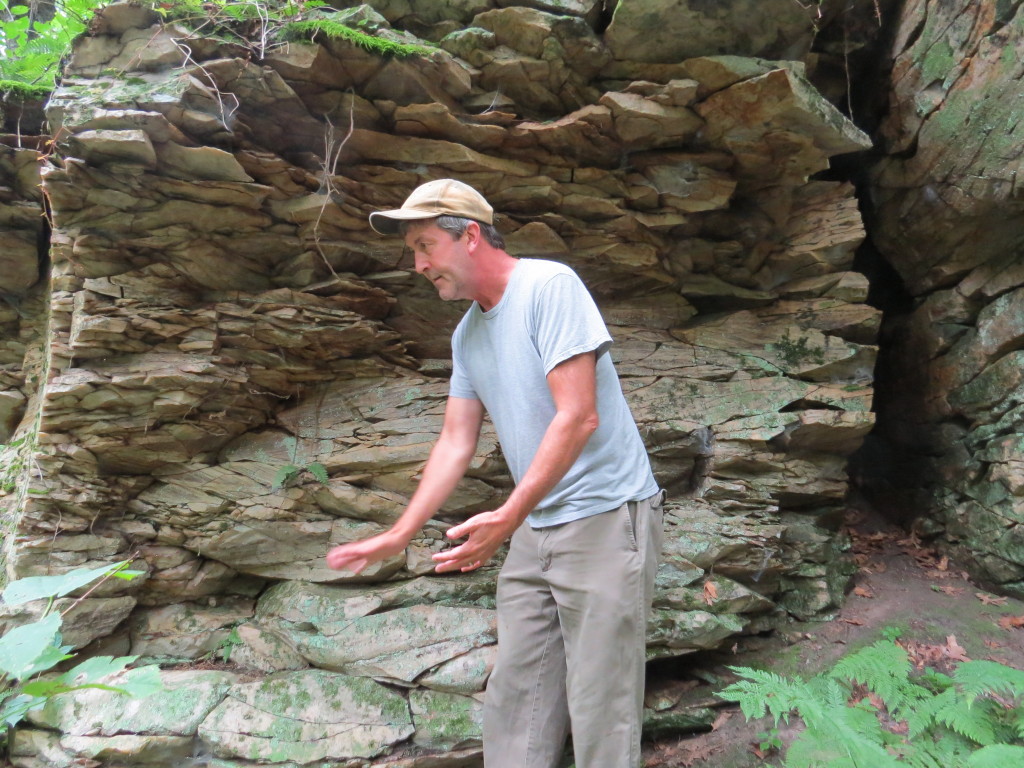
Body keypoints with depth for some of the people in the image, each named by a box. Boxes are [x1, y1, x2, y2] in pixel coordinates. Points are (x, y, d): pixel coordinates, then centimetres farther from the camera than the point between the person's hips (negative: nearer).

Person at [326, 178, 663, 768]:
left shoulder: (550, 285, -11)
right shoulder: (467, 334, 12)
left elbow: (579, 416, -18)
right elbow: (456, 443, 14)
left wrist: (507, 518, -20)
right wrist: (398, 536, 11)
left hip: (606, 516, -7)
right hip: (535, 531, 8)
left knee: (599, 710, -1)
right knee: (514, 704, 10)